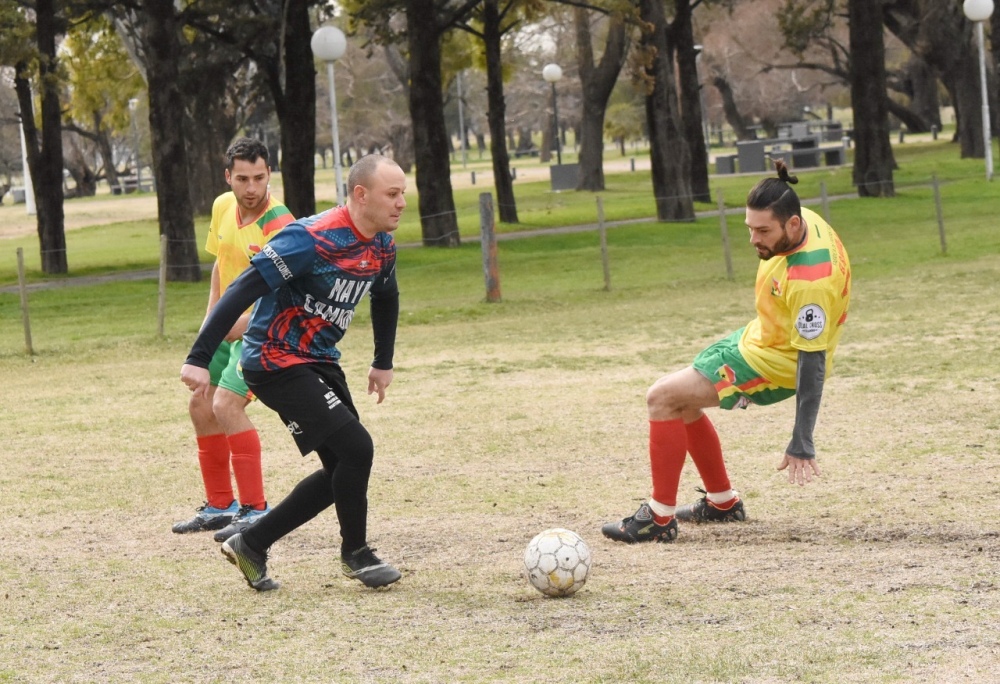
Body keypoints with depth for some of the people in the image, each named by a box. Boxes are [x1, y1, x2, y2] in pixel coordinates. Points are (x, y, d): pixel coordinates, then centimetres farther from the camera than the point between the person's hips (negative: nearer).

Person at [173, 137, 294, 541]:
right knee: (200, 406, 14)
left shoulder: (279, 227, -24)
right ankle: (219, 506, 28)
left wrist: (247, 323, -35)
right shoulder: (223, 208, 0)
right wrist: (212, 315, 10)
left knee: (226, 405, -23)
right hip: (230, 326, 9)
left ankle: (255, 509, -17)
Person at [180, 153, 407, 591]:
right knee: (356, 449, -17)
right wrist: (200, 358, -30)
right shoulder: (313, 239, -24)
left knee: (343, 472, 7)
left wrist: (384, 363, 27)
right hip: (276, 364, -9)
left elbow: (385, 299, 24)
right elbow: (243, 291, -27)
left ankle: (251, 545, 17)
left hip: (320, 363, 9)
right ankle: (356, 554, 5)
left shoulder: (382, 246, 2)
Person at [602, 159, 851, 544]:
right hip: (758, 336, 10)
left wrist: (802, 443, -30)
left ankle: (659, 519, -8)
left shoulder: (810, 279, -35)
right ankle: (723, 503, 32)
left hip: (774, 363, -10)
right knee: (681, 400, 20)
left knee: (663, 397, -15)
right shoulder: (800, 222, -10)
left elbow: (813, 361, -32)